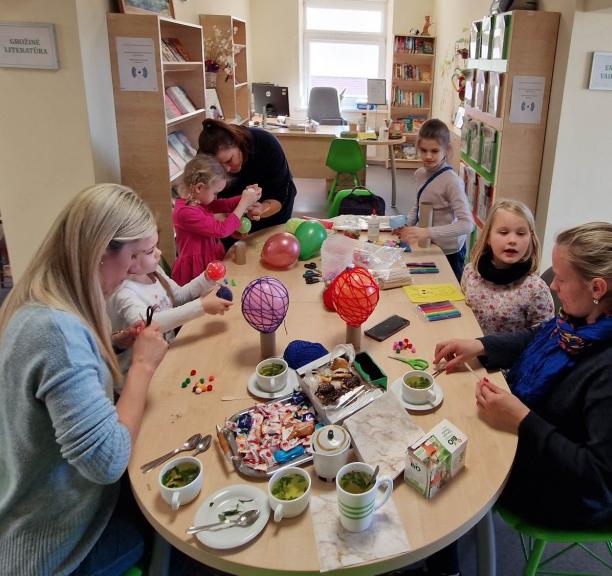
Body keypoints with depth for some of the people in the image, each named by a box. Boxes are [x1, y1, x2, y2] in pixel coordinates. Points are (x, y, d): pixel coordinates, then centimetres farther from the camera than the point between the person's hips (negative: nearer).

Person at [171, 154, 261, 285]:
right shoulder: (185, 212, -23)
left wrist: (245, 197, -4)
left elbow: (223, 205, 14)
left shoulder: (196, 200, 5)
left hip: (210, 261, 9)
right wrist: (244, 203, -18)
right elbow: (222, 230, -23)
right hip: (197, 270, -9)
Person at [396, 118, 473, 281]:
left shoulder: (451, 181, -24)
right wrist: (406, 224, -5)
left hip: (448, 251, -6)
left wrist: (427, 232, -41)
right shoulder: (420, 174, -3)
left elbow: (467, 224, -31)